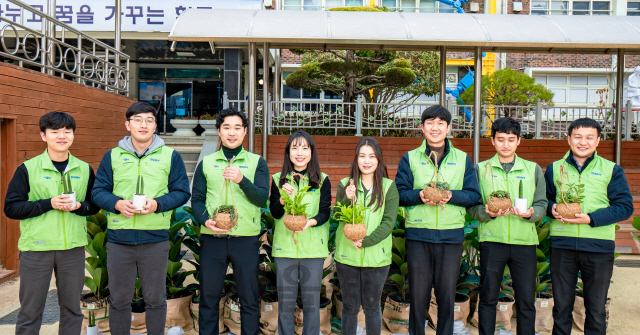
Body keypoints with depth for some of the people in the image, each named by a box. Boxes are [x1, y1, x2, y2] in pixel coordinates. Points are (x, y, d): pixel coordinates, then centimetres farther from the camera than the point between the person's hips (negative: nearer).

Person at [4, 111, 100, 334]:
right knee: (30, 311, 7)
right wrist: (48, 203, -16)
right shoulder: (27, 169, -2)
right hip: (36, 247, -2)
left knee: (72, 308, 13)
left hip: (73, 248, 3)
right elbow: (11, 208, -5)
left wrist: (79, 206, -11)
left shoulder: (84, 170, 7)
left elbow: (94, 205, 11)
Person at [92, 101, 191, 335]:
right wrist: (117, 203, -13)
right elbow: (98, 191, 7)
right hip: (119, 239, 1)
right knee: (119, 300, 12)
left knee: (156, 299, 10)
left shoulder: (170, 156, 4)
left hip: (156, 239, -1)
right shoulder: (112, 156, 8)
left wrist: (158, 204, -15)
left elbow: (182, 192, 2)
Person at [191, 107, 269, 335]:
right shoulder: (206, 164, 11)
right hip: (212, 239, 1)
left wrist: (242, 180, -22)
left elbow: (262, 198, -5)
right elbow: (196, 199, 7)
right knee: (208, 297, 9)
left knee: (249, 299, 6)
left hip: (246, 239, -1)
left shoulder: (257, 162, 7)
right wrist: (206, 220, -12)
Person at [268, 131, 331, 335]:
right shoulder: (278, 180, 6)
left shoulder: (322, 180, 4)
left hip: (313, 247, 0)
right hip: (285, 247, 1)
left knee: (311, 301, 6)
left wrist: (312, 221, -23)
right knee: (285, 302, 6)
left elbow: (325, 212, -2)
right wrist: (283, 198, -20)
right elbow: (274, 212, 0)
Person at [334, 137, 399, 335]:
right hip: (347, 255, 1)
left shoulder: (389, 187, 0)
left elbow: (389, 222, -6)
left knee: (372, 307, 11)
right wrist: (347, 199, -21)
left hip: (376, 256, -1)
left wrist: (366, 240, -16)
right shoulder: (345, 185, 3)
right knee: (350, 307, 12)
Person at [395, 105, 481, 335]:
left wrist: (451, 195, -14)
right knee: (418, 293, 6)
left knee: (447, 294, 7)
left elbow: (474, 195, 4)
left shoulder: (463, 159, 9)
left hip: (451, 236, 1)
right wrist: (419, 195, -16)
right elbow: (399, 193, 3)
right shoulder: (410, 159, 7)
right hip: (418, 235, 0)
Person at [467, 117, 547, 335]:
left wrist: (531, 213, -14)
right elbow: (471, 207, 3)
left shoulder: (533, 169, 12)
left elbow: (542, 205, 8)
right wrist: (486, 212, -18)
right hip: (492, 241, -1)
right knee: (488, 298, 6)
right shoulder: (481, 169, 8)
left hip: (525, 241, 1)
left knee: (526, 300, 3)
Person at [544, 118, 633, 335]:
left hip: (598, 246, -1)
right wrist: (552, 209, -8)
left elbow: (625, 207, -3)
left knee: (596, 308, 9)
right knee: (561, 305, 10)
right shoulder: (555, 169, 9)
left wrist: (591, 218, -16)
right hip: (562, 245, 1)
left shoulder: (612, 170, 3)